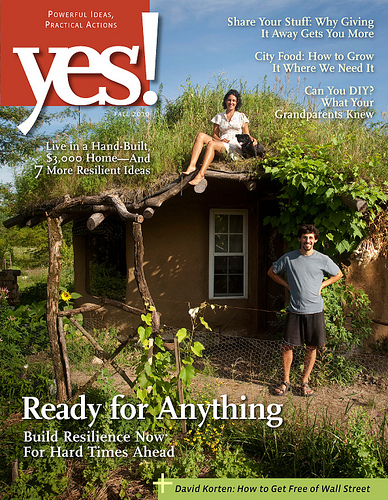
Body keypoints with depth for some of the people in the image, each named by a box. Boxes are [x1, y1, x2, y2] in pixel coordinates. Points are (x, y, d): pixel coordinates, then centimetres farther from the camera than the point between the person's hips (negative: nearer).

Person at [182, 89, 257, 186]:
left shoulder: (241, 116, 14)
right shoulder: (219, 117, 19)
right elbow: (214, 134, 15)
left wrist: (252, 139, -12)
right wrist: (220, 140, -7)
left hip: (236, 147, -3)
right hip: (221, 144, 4)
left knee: (211, 144, -33)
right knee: (201, 135, -22)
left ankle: (201, 174, -44)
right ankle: (192, 166, -37)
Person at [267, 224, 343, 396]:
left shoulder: (323, 259, -1)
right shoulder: (288, 258, -2)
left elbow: (338, 274, 16)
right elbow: (272, 272, 13)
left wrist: (321, 285, 4)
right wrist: (288, 285, 3)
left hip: (315, 310, 0)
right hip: (295, 310, 0)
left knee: (311, 348, 7)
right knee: (287, 346, 0)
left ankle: (305, 382, 23)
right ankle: (285, 382, 16)